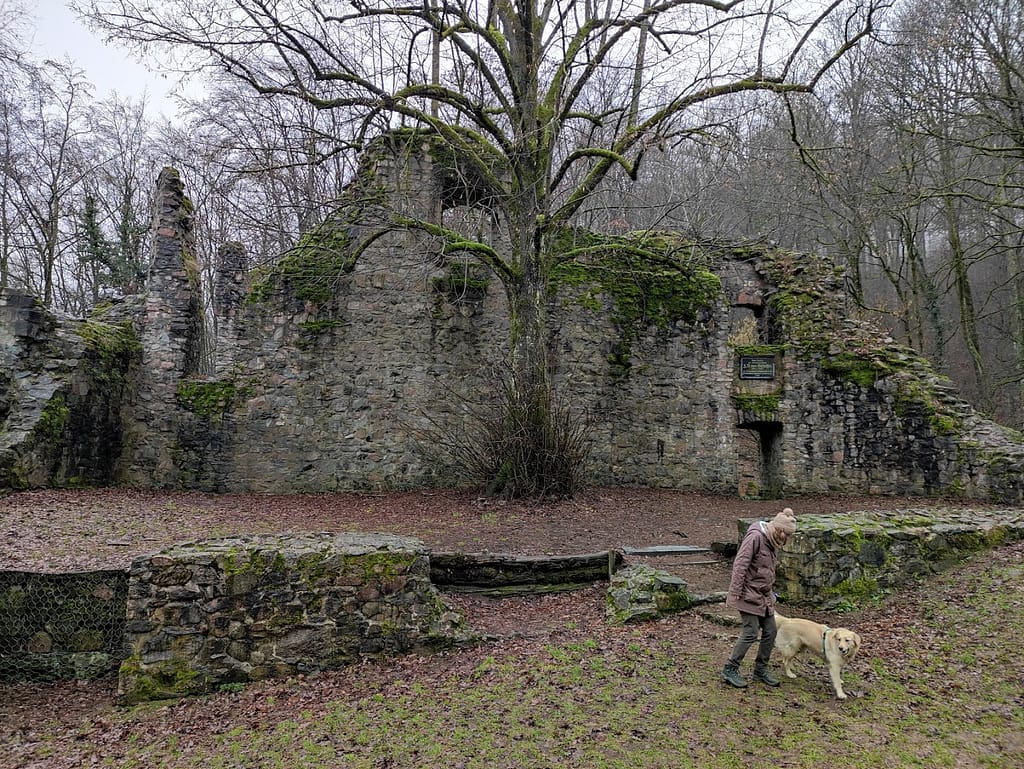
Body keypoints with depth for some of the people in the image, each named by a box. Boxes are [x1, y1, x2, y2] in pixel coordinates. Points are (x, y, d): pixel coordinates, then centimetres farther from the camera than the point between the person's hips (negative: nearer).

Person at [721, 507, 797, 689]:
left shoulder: (773, 541, 10)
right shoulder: (755, 537, -19)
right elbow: (740, 565, -22)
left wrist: (771, 591, 20)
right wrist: (735, 592, -22)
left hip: (764, 595, 9)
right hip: (749, 594, -9)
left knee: (770, 631, 10)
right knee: (751, 632, -7)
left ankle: (760, 669, 25)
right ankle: (730, 669, 5)